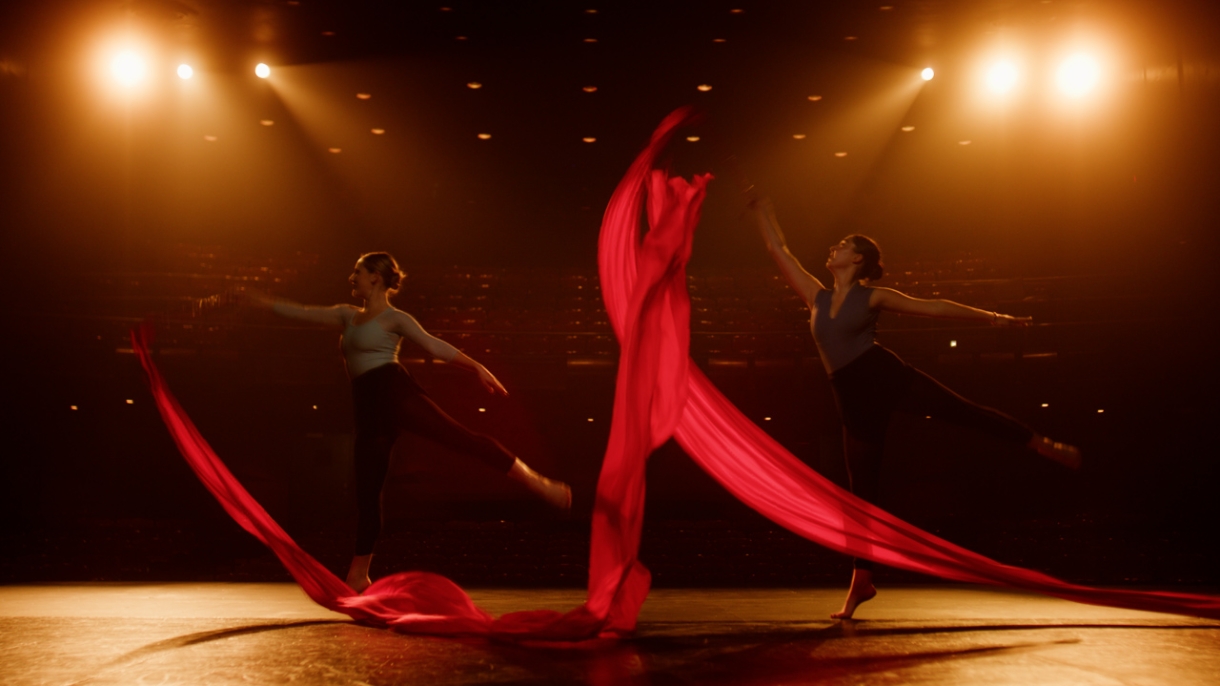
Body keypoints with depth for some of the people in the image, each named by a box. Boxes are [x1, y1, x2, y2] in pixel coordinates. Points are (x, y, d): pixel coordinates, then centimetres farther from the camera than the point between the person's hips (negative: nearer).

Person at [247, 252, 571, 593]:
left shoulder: (395, 318, 5)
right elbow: (305, 313, 30)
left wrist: (476, 367, -13)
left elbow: (435, 346, -3)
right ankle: (358, 574, 9)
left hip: (395, 392, -6)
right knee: (366, 491, 4)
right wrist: (266, 302, 30)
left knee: (459, 437, -19)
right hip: (369, 409, 6)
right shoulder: (348, 315, 24)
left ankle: (538, 482, -22)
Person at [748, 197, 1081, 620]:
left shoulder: (873, 296, 5)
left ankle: (1045, 446, 8)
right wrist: (764, 215, 25)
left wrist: (990, 317, 1)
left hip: (887, 377, -3)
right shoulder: (817, 296, 15)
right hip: (854, 400, 3)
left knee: (964, 411, -9)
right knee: (862, 489, 4)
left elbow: (933, 307, 4)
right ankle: (862, 578, 8)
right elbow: (779, 252, 20)